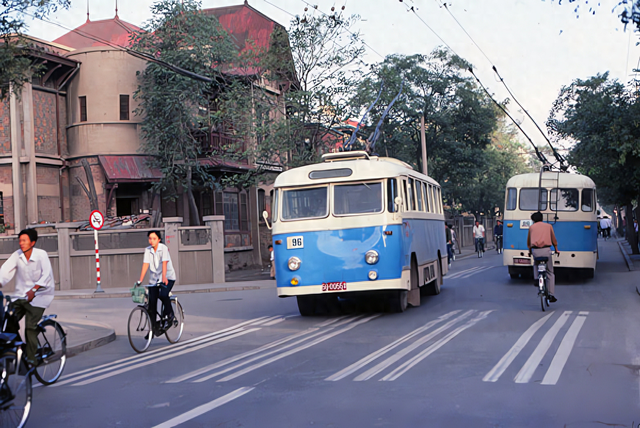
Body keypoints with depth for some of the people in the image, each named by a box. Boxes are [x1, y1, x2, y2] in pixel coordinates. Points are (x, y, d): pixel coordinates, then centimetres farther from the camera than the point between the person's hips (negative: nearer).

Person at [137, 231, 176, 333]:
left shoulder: (164, 248, -12)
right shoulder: (148, 250, -1)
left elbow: (164, 263, -23)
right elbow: (145, 264, -7)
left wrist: (164, 277, -36)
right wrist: (140, 280, -17)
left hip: (168, 278, -4)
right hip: (154, 279, 4)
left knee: (163, 294, -29)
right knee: (151, 302, -2)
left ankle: (169, 314, -4)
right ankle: (154, 327, 11)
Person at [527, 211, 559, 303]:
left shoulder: (531, 227, 17)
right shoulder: (548, 226, 18)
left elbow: (528, 241, 24)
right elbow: (553, 239, 26)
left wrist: (530, 250, 43)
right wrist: (556, 249, 42)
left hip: (535, 250, 0)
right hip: (546, 250, 0)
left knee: (536, 264, 34)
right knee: (550, 273, 9)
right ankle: (551, 295, 5)